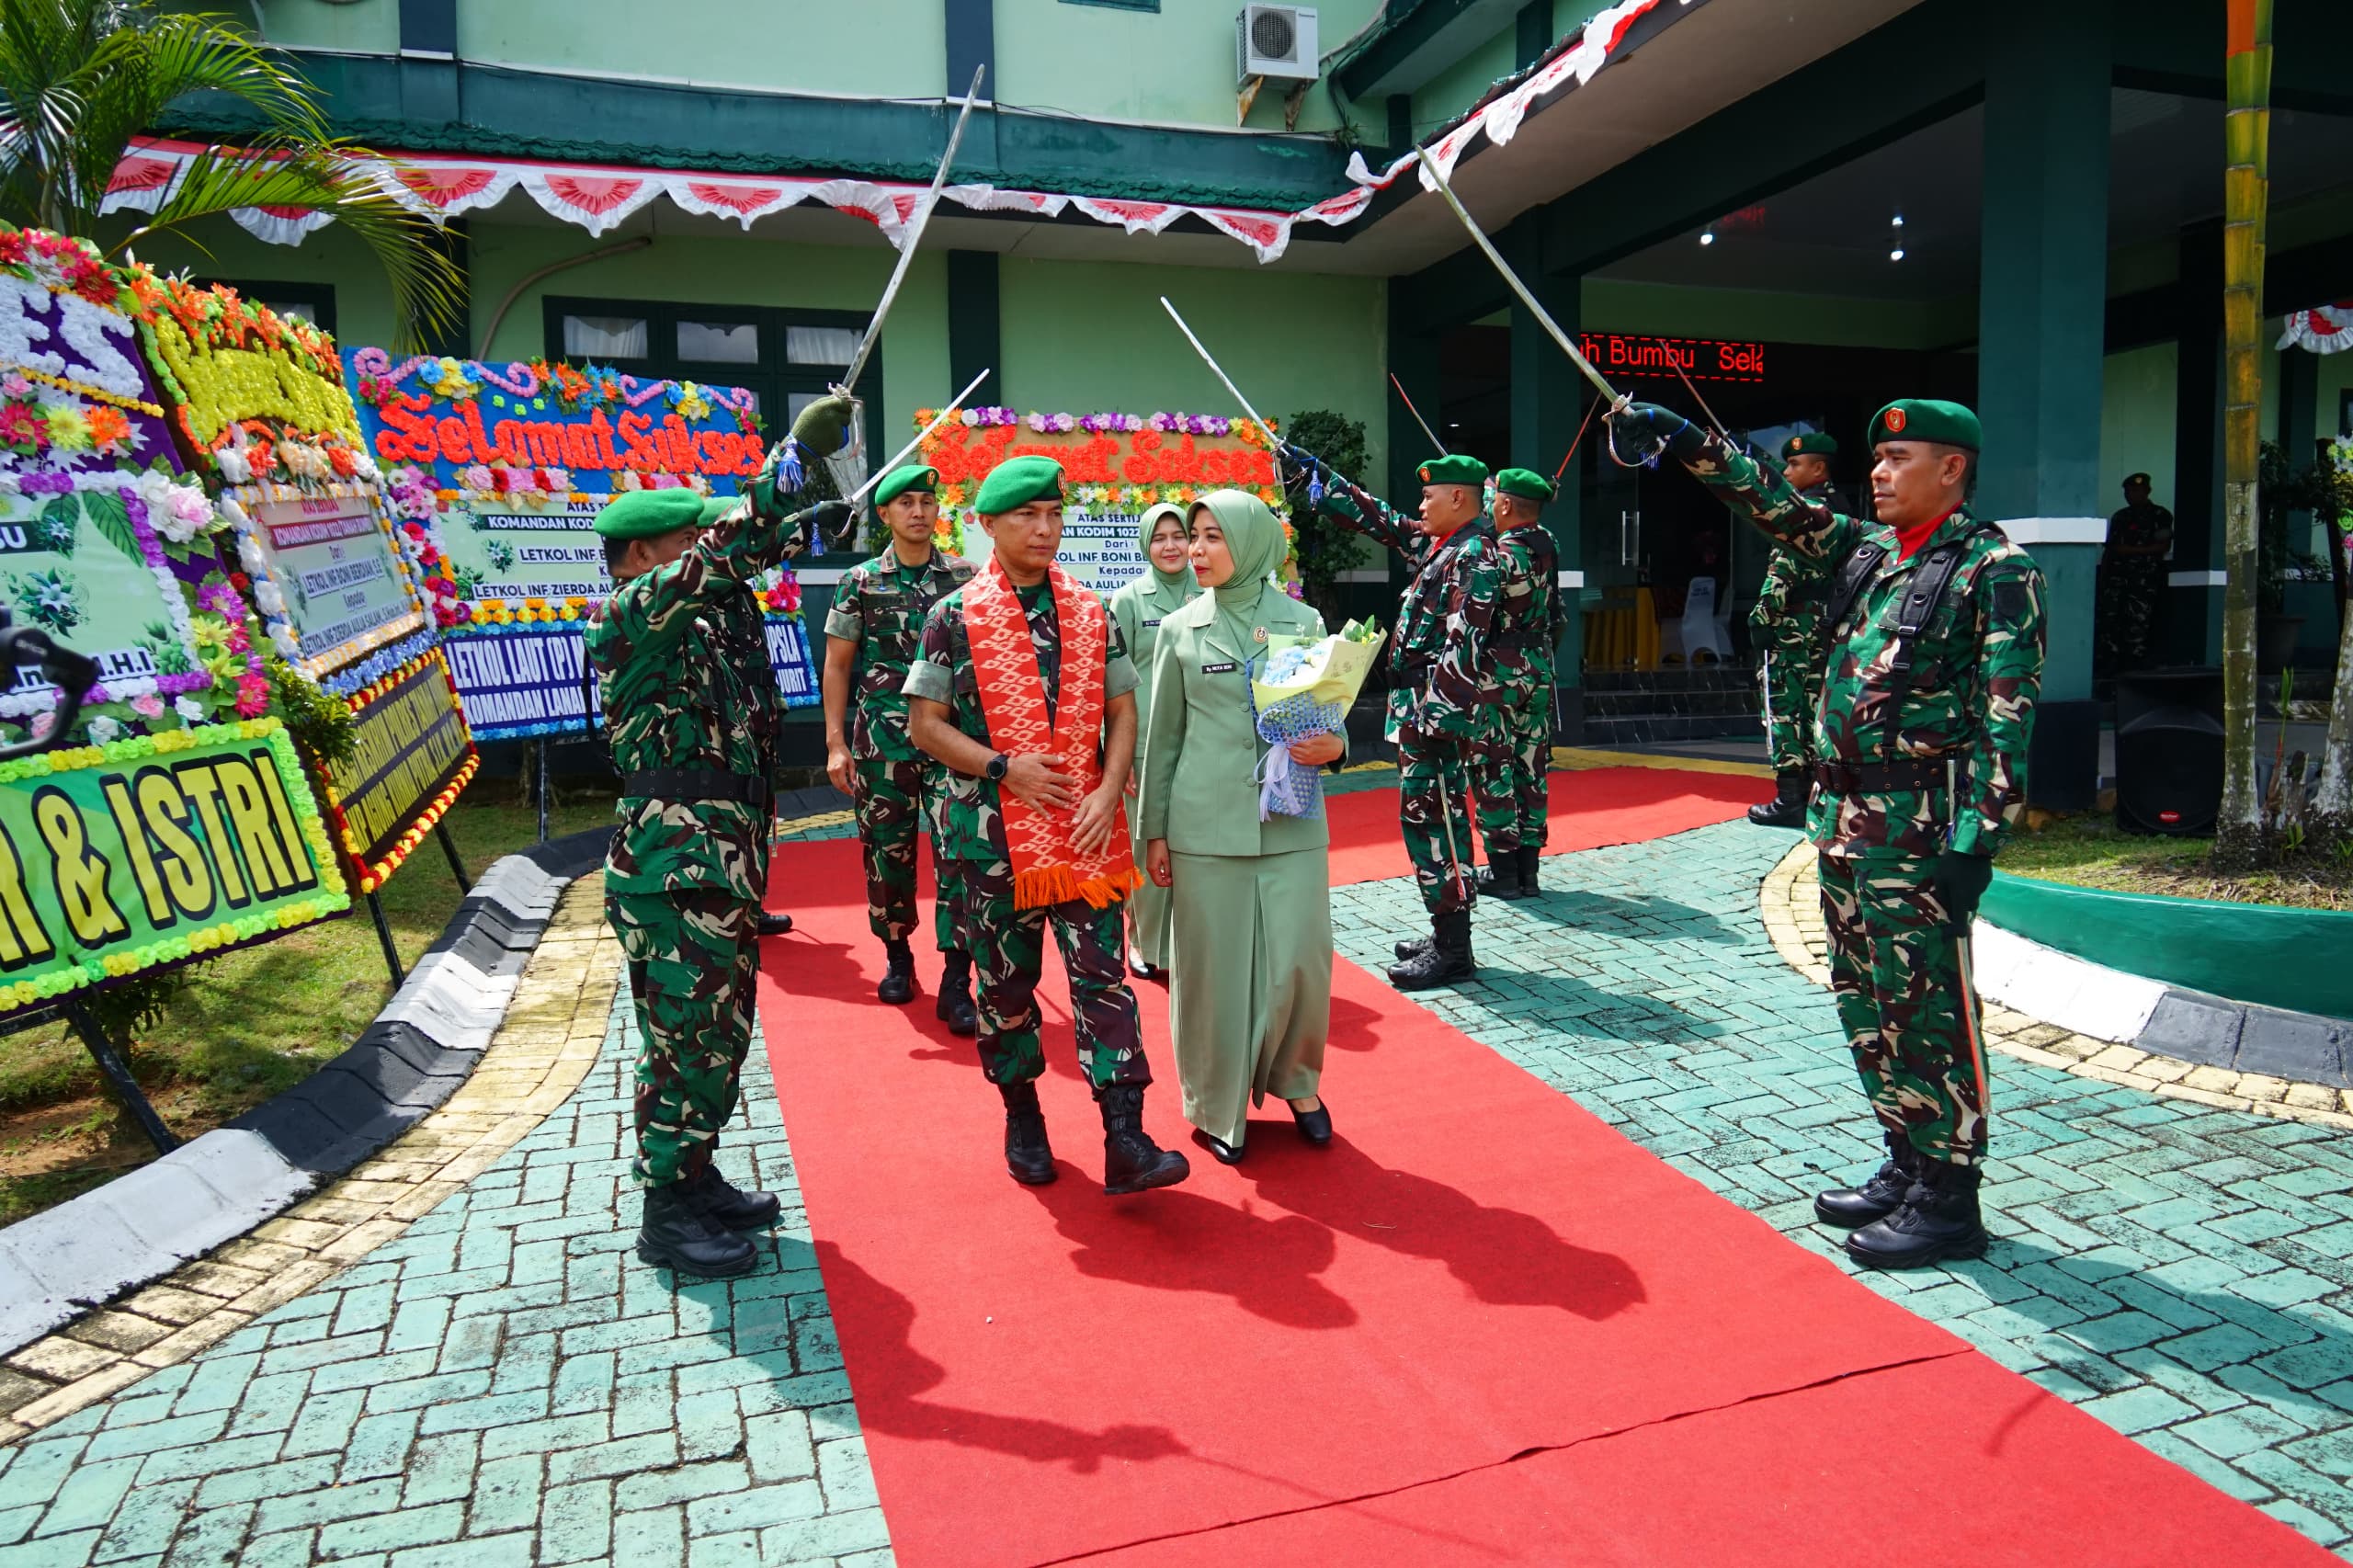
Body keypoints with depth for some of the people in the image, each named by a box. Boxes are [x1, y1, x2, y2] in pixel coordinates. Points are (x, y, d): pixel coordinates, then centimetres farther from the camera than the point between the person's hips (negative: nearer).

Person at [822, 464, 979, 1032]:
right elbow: (837, 665, 6)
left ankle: (956, 983, -2)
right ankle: (897, 957, 28)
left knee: (958, 854, -7)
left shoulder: (963, 576, 5)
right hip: (882, 742, 1)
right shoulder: (860, 581, 4)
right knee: (887, 852, 8)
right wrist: (835, 743, 0)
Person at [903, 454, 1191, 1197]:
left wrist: (1108, 794, -7)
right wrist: (1003, 767, -14)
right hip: (995, 832, -1)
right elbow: (925, 724, -2)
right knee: (1006, 983, 10)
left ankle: (1126, 1140, -2)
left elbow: (1121, 712, 8)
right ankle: (1022, 1117, 29)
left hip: (1085, 832, 2)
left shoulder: (1092, 612, 7)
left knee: (1102, 978, -3)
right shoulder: (955, 617, -2)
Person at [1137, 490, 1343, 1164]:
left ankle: (1297, 1080, 26)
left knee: (1299, 960, -1)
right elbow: (1164, 738, 7)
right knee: (1214, 965, 4)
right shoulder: (1181, 629, 4)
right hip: (1205, 824, 0)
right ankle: (1218, 1103, 22)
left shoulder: (1302, 623, 4)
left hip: (1291, 822, 0)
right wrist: (1154, 831, 6)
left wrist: (1333, 746, -12)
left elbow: (1331, 717, 11)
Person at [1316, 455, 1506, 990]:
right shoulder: (1438, 544, 15)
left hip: (1441, 710, -10)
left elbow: (1462, 646, -21)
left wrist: (1433, 718, -24)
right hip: (1419, 705, 10)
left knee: (1433, 818, -7)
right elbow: (1375, 518, 24)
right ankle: (1446, 936, 22)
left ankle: (1454, 951, 1)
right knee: (1425, 816, 13)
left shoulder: (1475, 555, -14)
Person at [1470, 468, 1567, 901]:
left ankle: (1502, 871, 2)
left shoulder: (1498, 553, -14)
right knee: (1532, 769, 10)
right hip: (1540, 671, 7)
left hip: (1500, 673, -7)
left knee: (1494, 771, -1)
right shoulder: (1548, 548, 8)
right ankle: (1528, 869, 15)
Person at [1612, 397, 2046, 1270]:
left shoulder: (1995, 569, -9)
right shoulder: (1867, 548, 13)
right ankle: (1908, 1166, 29)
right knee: (1864, 1002, 14)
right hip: (1841, 814, 8)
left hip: (1916, 827, -8)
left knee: (1926, 1009, -1)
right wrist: (1684, 440, 8)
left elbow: (2006, 716, -14)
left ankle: (1950, 1201, 12)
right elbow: (1773, 504, 17)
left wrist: (1974, 841, -20)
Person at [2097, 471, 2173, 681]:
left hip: (2145, 577, -5)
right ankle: (2108, 665, -7)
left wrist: (2133, 550, -11)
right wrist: (2102, 575, 12)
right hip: (2117, 575, 5)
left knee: (2138, 620, -9)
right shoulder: (2120, 516, 20)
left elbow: (2165, 546, -5)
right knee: (2108, 616, -7)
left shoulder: (2160, 516, 4)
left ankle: (2134, 664, -6)